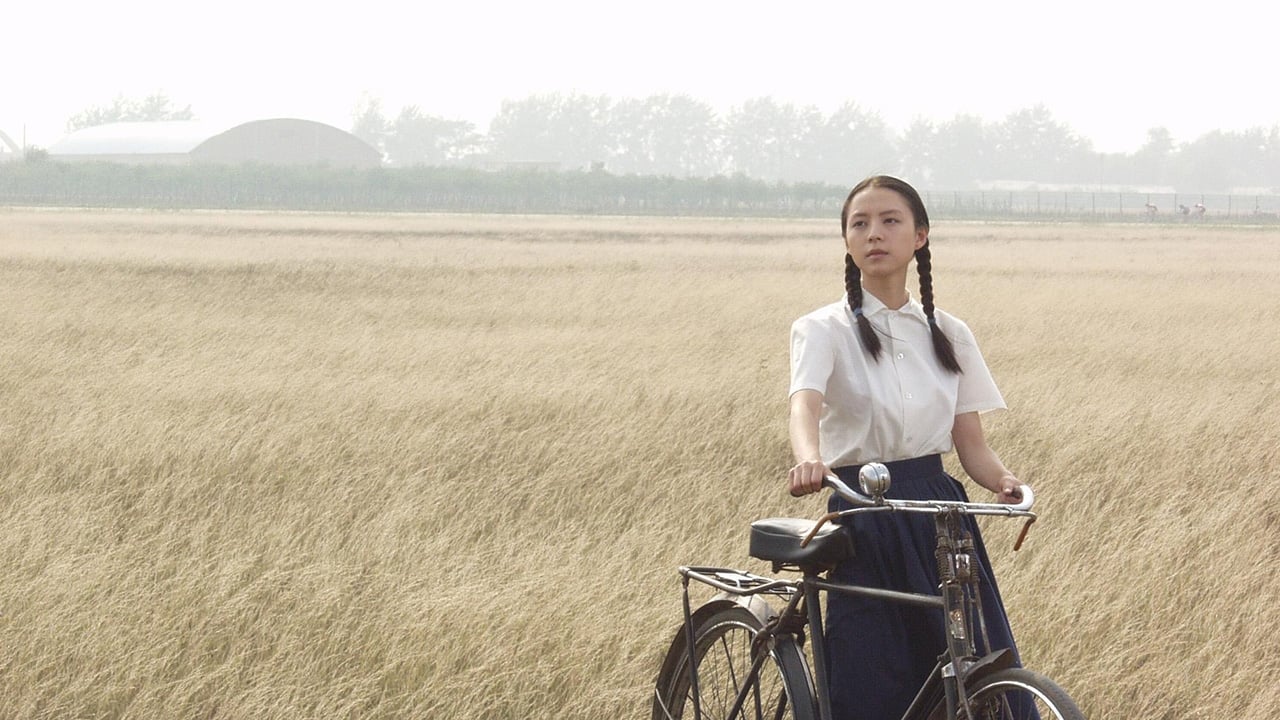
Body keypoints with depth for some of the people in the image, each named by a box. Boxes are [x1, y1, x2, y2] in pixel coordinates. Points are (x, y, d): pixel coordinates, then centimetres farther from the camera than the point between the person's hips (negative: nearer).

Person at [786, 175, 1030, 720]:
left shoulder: (948, 335, 11)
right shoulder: (824, 330, -1)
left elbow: (971, 444, 9)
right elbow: (805, 404, -21)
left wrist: (1005, 481, -14)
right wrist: (808, 459, -43)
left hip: (942, 516, 3)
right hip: (865, 523, -3)